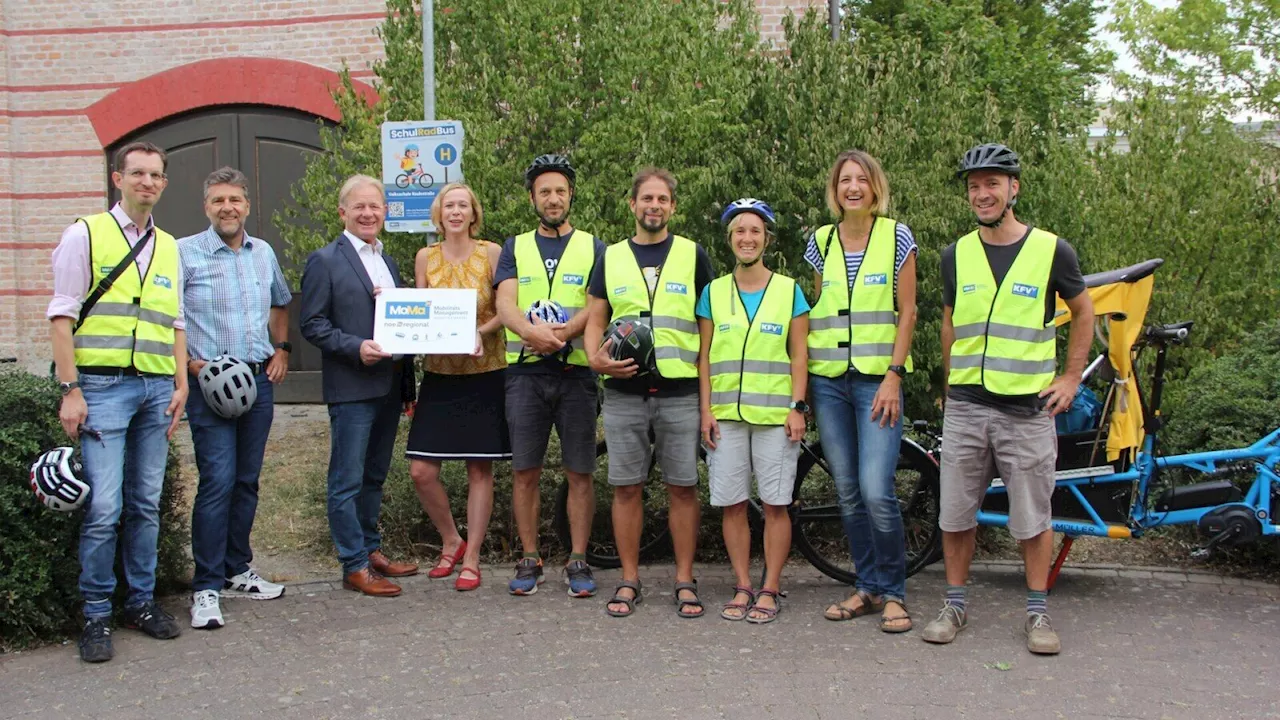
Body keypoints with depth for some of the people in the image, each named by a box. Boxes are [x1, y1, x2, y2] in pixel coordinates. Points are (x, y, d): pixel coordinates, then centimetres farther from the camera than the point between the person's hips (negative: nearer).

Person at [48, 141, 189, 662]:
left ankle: (141, 601, 20)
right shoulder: (86, 235, 2)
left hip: (156, 387, 5)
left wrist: (181, 385, 10)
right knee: (103, 506, -9)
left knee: (146, 504, 9)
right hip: (103, 385, -5)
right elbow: (62, 315, -3)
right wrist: (70, 390, -10)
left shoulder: (168, 247, 17)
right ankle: (96, 615, 3)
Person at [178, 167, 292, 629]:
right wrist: (190, 364, -14)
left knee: (247, 481, 11)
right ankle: (206, 587, -2)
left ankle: (236, 572, 23)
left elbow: (280, 304, 27)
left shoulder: (264, 254, 11)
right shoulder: (185, 253, -6)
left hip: (259, 380, 6)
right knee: (217, 482, -10)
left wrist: (281, 348, 13)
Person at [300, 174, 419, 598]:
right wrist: (355, 348, -20)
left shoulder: (389, 264, 18)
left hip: (389, 386, 7)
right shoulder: (325, 261, -3)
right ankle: (355, 567, 3)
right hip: (351, 388, -7)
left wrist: (408, 387, 11)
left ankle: (371, 550, 26)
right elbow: (312, 324, -8)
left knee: (374, 477, 16)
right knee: (347, 481, -2)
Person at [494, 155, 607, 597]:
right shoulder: (515, 248, 13)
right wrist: (531, 331, -25)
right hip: (526, 372, 1)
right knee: (524, 472, 3)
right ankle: (529, 561, 14)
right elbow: (505, 304, -2)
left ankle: (578, 562, 11)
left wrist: (561, 334, -23)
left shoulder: (592, 248, 10)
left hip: (576, 371, -1)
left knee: (580, 473, 1)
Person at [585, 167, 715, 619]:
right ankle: (629, 581, 14)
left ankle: (684, 581, 12)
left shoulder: (693, 255, 8)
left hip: (680, 390, -1)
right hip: (624, 391, 1)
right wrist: (596, 359, -9)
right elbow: (594, 319, 11)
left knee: (682, 487, 1)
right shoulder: (612, 258, 12)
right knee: (626, 488, 4)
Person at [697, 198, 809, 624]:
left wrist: (798, 407, -5)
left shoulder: (788, 290, 6)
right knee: (732, 504, 4)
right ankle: (743, 587, 14)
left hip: (775, 414, -2)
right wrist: (706, 410, 1)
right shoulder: (713, 293, 10)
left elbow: (798, 355, 4)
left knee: (775, 505, -1)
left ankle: (770, 590, 8)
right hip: (726, 414, 2)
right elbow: (704, 356, 9)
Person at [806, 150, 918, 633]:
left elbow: (906, 312, -1)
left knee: (876, 492, -13)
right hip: (828, 380, 4)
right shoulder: (820, 241, 10)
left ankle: (893, 593, 4)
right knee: (847, 492, 7)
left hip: (877, 378, -4)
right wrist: (806, 383, 11)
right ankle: (867, 587, 19)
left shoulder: (896, 236, 1)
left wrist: (894, 375, -9)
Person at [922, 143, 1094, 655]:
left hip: (1028, 407, -2)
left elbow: (1082, 311, 11)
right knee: (956, 513, 6)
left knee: (1033, 516, 4)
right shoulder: (956, 255, 6)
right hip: (965, 406, 2)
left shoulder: (1051, 250, -1)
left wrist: (1072, 377, 6)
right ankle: (955, 605, 21)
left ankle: (1037, 612, 18)